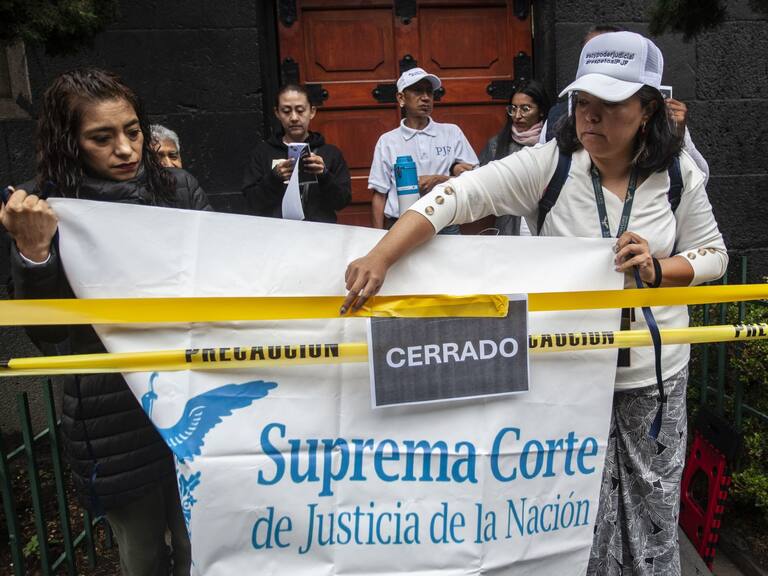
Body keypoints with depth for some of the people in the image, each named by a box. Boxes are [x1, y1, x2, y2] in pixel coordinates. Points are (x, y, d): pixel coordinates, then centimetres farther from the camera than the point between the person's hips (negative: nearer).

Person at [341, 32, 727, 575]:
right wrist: (379, 258, -40)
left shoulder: (679, 174, -4)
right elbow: (457, 195, -26)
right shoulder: (548, 164, -14)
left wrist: (657, 269, -16)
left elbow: (713, 255, 7)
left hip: (656, 374, 3)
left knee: (653, 506, 20)